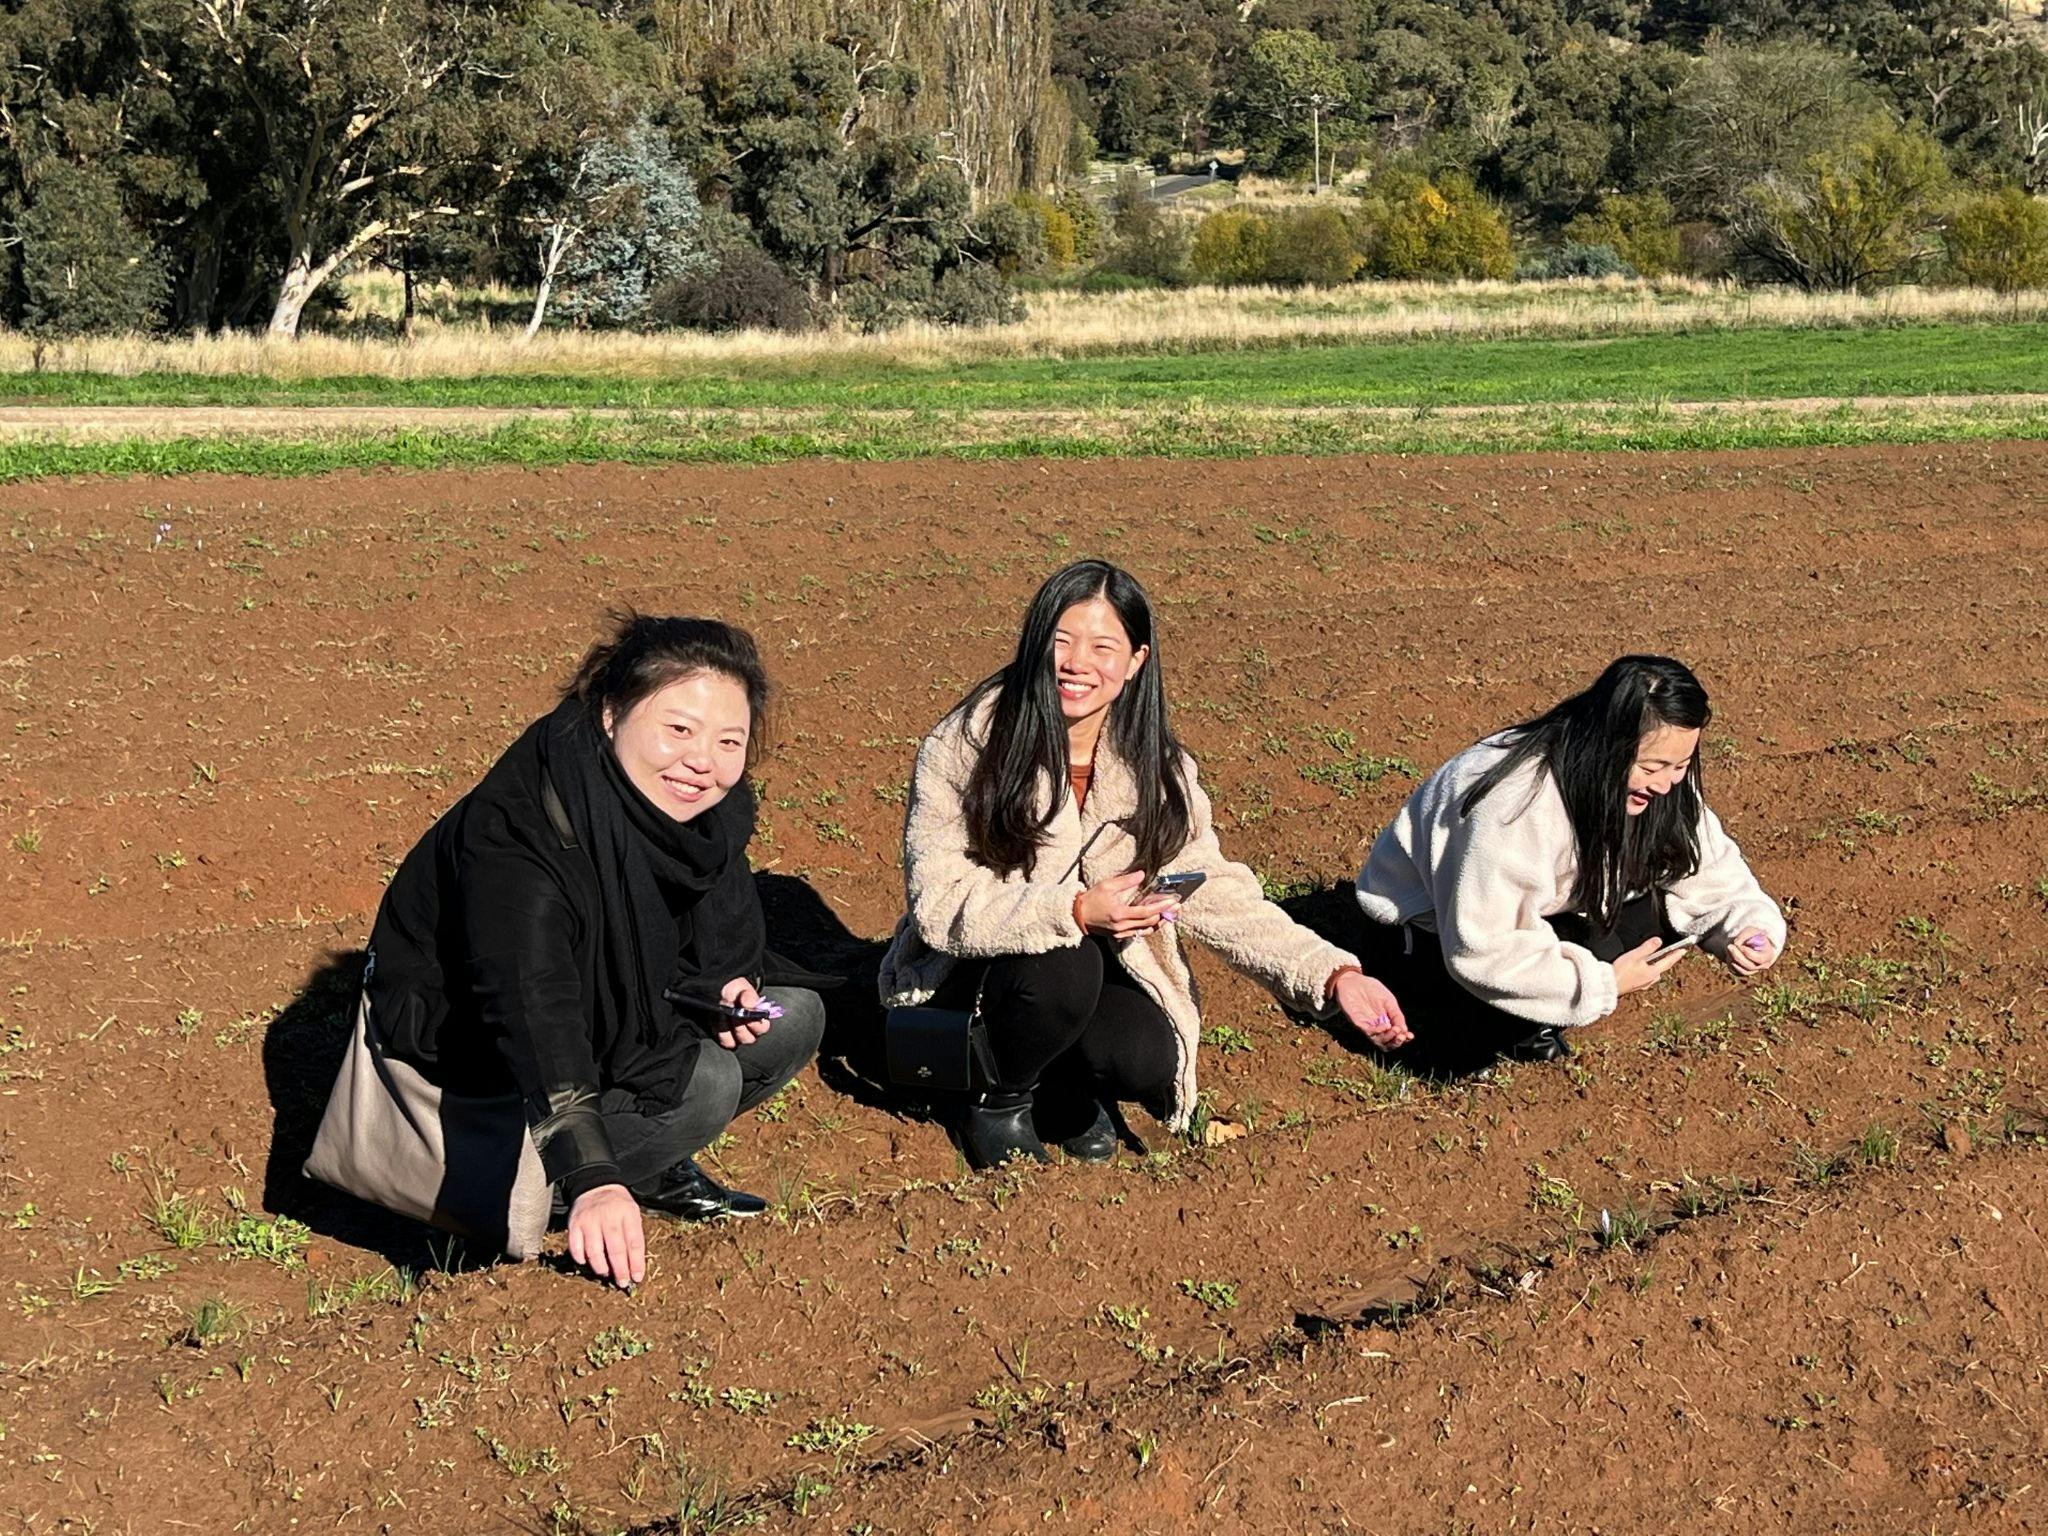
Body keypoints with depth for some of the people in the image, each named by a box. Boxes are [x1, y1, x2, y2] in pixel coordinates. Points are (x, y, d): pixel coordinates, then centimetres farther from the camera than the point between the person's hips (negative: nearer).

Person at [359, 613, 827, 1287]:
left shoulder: (706, 809, -11)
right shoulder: (516, 834, -34)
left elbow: (728, 946, 6)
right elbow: (532, 1011, -43)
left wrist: (728, 991, -18)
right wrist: (590, 1179, -51)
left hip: (609, 1021, 8)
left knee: (795, 1018, -4)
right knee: (704, 1080, -26)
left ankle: (659, 1168, 9)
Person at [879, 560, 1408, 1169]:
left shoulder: (1154, 769, -7)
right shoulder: (964, 746, -19)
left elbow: (1218, 895, -9)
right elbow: (938, 903, -23)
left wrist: (1333, 975, -22)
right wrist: (1075, 911, -37)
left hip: (1101, 960, 3)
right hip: (969, 974, -3)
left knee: (1146, 1062, -27)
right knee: (1064, 967, -35)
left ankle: (1064, 1087, 9)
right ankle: (1000, 1103, -4)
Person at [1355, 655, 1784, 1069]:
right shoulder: (1513, 804, -36)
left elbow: (1708, 868, -3)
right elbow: (1482, 954, -34)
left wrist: (1748, 926, -22)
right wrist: (1601, 984, -30)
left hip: (1542, 912, 8)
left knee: (1663, 910, -16)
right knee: (1597, 946, -32)